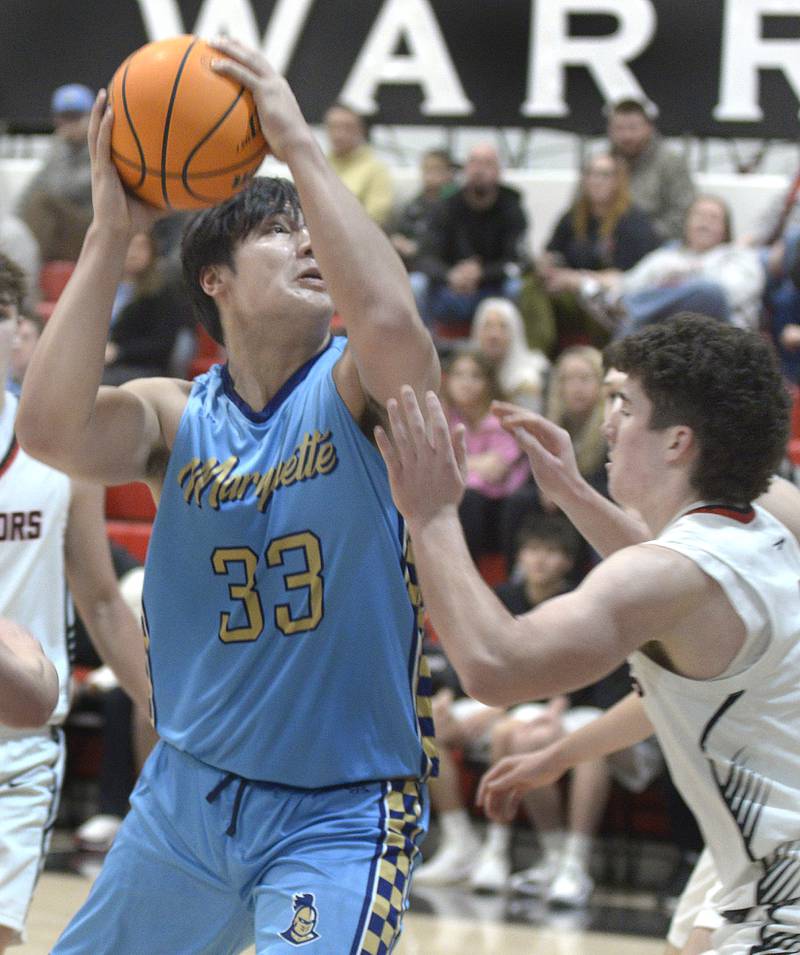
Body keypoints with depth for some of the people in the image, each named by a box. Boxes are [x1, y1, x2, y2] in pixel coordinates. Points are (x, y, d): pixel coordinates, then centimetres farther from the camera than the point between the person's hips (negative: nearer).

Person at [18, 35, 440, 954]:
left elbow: (391, 320, -33)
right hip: (188, 791, 4)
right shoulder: (175, 416, -1)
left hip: (341, 812, -4)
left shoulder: (358, 391, -8)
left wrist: (299, 141, -27)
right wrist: (111, 231, -21)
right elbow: (50, 429, -22)